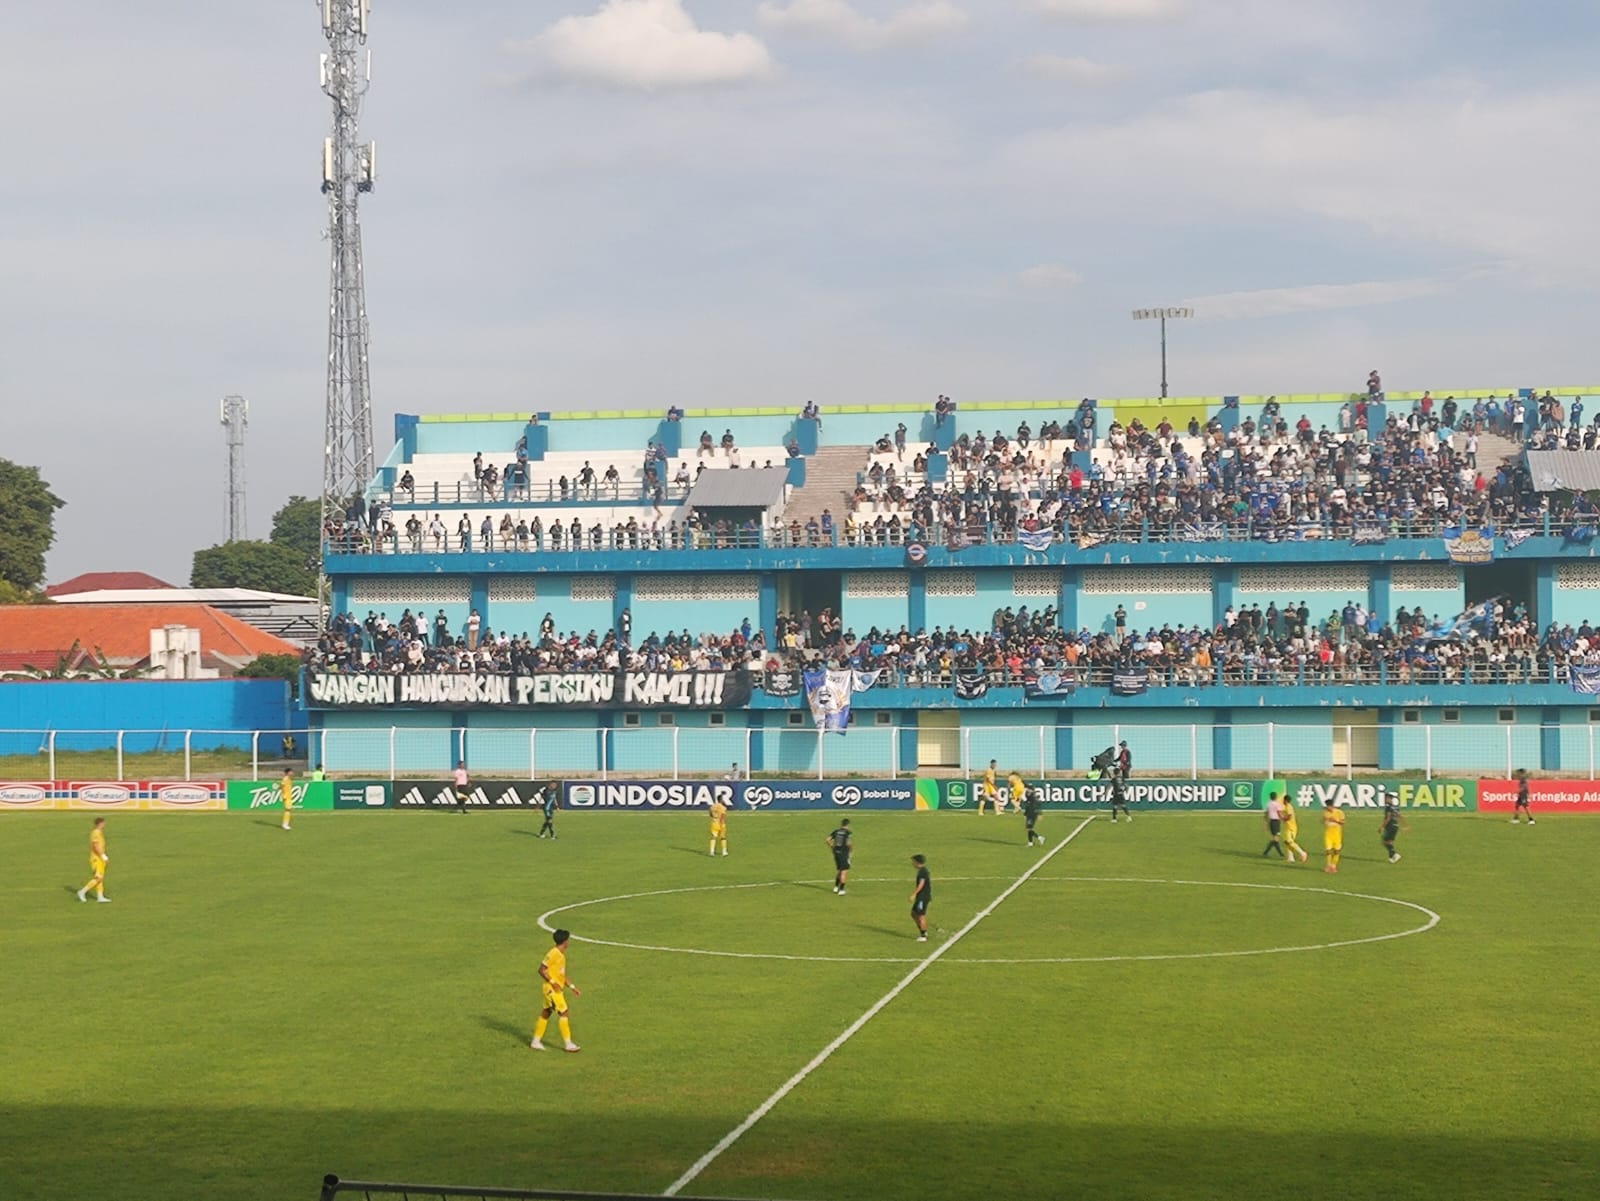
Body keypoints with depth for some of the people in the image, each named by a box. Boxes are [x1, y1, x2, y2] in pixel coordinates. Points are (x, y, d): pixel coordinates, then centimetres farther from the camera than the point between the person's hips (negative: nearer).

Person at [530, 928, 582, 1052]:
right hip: (551, 989, -10)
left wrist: (573, 987, 18)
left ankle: (536, 1041, 18)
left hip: (557, 989, 10)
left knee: (545, 1014, 12)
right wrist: (552, 983, -21)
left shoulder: (561, 955, 13)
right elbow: (541, 970, -18)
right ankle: (568, 1044, -6)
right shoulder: (553, 954, -17)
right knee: (563, 1013, -9)